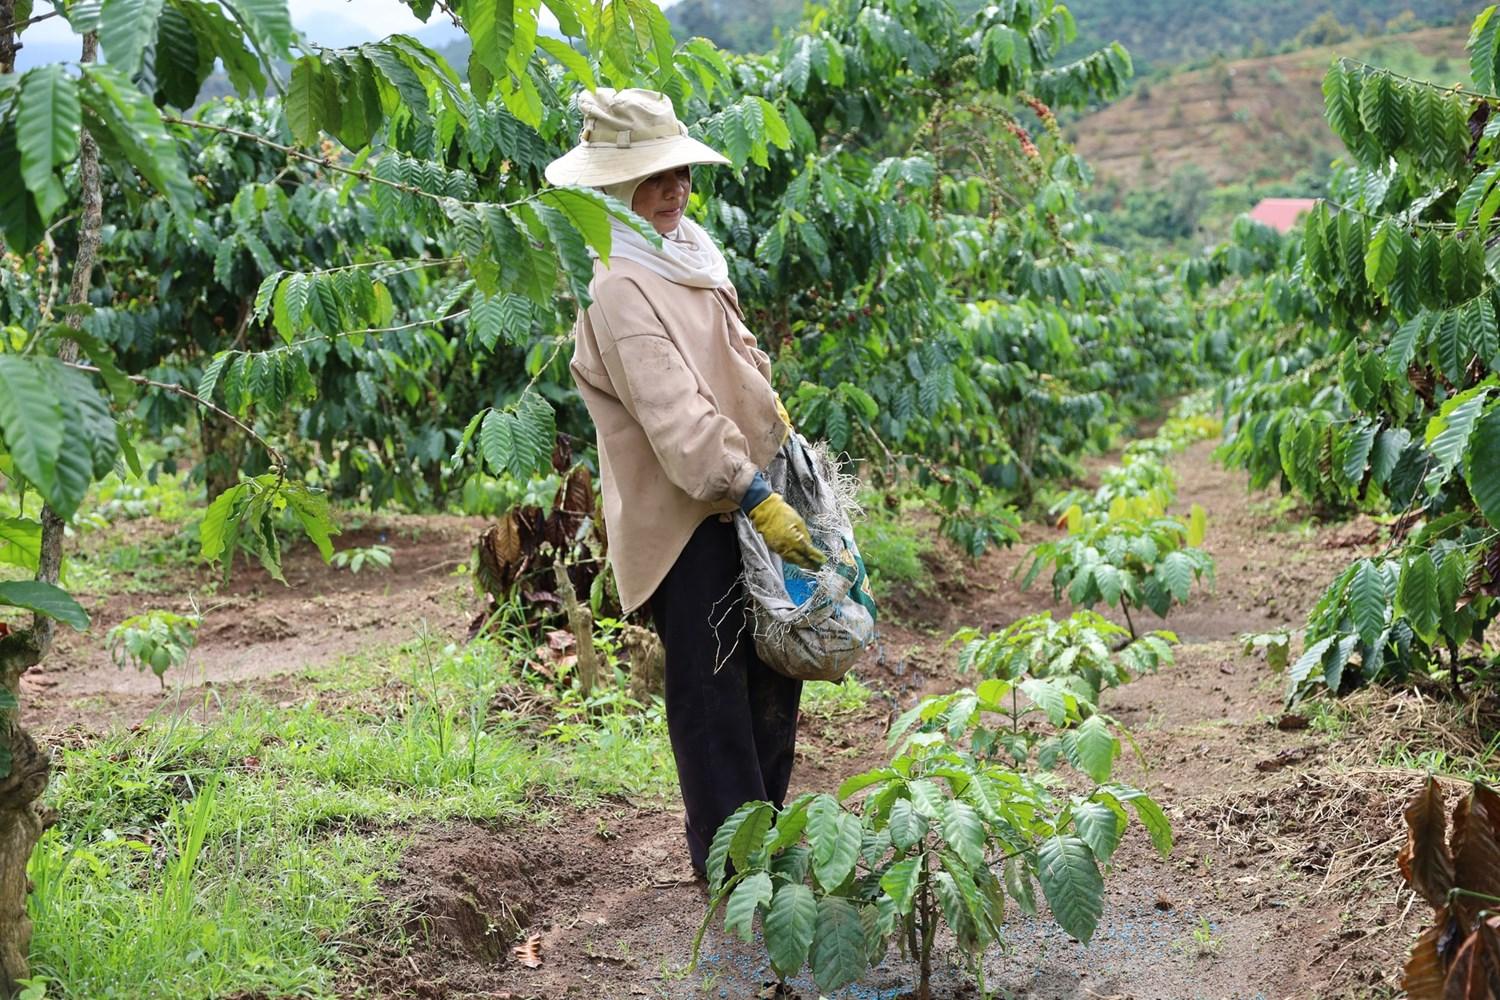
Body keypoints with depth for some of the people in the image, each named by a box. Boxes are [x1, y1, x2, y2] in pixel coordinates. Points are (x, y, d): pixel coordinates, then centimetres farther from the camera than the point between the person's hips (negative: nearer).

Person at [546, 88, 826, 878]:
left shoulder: (685, 250, 10)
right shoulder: (616, 287, -20)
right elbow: (673, 414, -26)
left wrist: (773, 417, 19)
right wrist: (758, 500, -27)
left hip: (741, 498, 10)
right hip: (682, 517, -9)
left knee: (775, 671, 17)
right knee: (711, 694, -1)